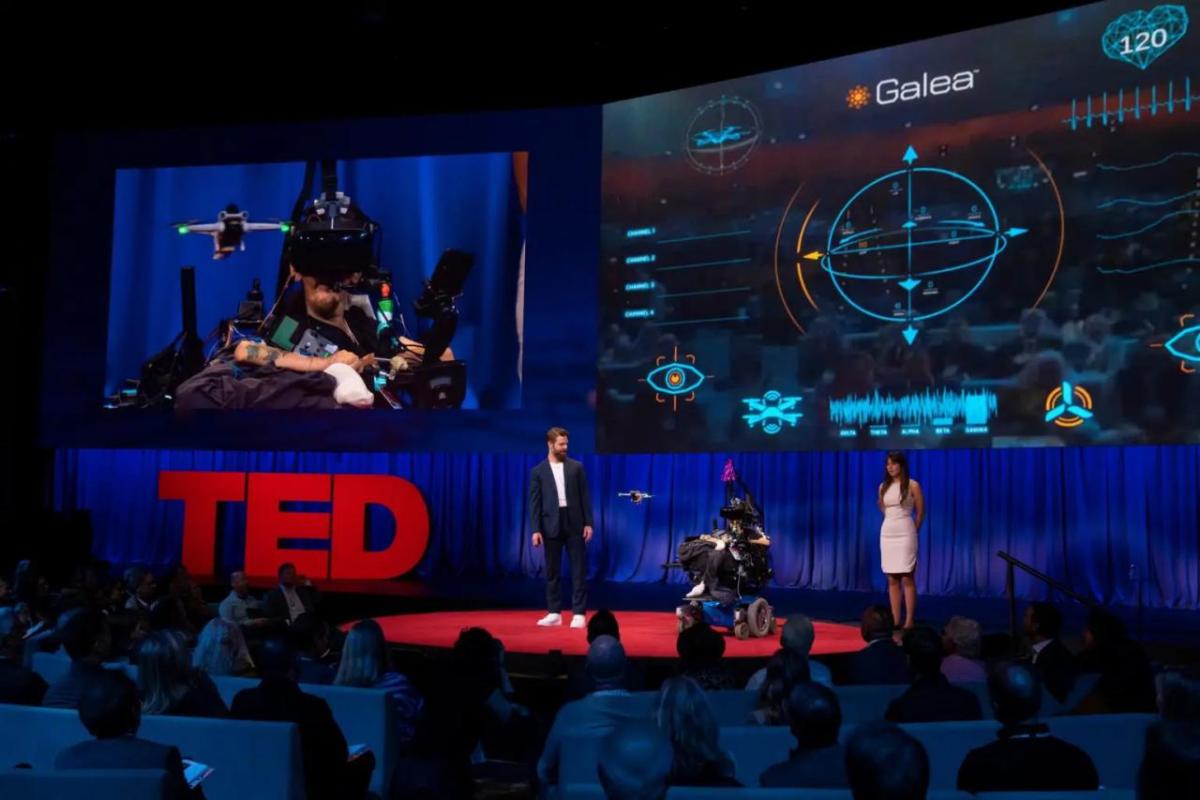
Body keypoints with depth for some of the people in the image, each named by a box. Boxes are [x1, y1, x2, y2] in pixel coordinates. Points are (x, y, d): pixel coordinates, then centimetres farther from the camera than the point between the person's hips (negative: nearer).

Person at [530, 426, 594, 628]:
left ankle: (579, 613, 3)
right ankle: (554, 612, 14)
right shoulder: (538, 471, 3)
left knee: (579, 569, -1)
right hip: (551, 524, 0)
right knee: (552, 571, 5)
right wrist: (536, 529, -6)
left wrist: (588, 522, -3)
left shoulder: (576, 467, 5)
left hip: (574, 523, 0)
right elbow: (535, 502, 1)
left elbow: (585, 496, 4)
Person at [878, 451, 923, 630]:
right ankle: (895, 621, 7)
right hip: (887, 533, 5)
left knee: (907, 578, -7)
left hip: (905, 533, -5)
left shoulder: (913, 485, -4)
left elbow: (920, 513, 2)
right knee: (892, 580, 4)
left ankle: (909, 621, -5)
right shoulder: (883, 487, 10)